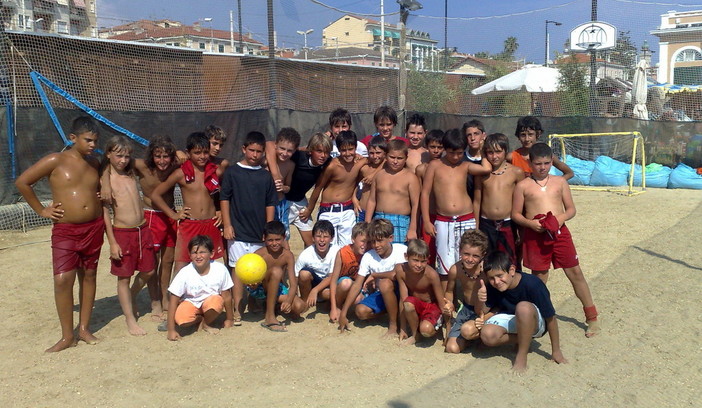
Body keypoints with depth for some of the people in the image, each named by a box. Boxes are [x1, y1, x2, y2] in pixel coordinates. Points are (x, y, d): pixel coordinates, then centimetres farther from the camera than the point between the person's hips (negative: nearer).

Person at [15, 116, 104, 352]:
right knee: (63, 280, -10)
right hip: (65, 230, -4)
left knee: (88, 276, 10)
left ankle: (84, 329, 22)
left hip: (94, 228, 4)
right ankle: (67, 336, 3)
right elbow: (22, 182, -5)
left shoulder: (95, 164, 8)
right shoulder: (56, 161, -8)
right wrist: (41, 210, -4)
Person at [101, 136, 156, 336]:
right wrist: (112, 242, -14)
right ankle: (130, 320, 16)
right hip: (122, 233, -6)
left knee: (148, 271, 15)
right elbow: (105, 212, -10)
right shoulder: (105, 179, -8)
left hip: (143, 229, 6)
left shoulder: (131, 173, 7)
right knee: (124, 277, 4)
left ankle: (132, 297, 43)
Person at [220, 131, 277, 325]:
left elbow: (270, 204, 10)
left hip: (260, 233, 3)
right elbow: (224, 199, 1)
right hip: (237, 231, -3)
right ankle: (237, 311, 0)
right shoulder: (232, 172, 1)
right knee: (238, 269, -4)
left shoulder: (266, 176, 8)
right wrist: (227, 225, -5)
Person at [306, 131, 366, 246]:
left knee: (348, 247, 6)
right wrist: (309, 210, 6)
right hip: (328, 211, -3)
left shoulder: (361, 163, -8)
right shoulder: (332, 166, -16)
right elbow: (318, 188, -3)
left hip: (348, 211, 3)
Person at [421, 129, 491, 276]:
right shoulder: (435, 165, 2)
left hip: (466, 221, 1)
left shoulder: (465, 166, 6)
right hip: (443, 222, -1)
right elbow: (425, 193, 2)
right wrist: (426, 221, -2)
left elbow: (487, 169, -13)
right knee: (445, 268, 0)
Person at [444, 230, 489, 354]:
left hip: (485, 311, -4)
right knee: (451, 348, -6)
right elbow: (449, 291, 7)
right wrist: (449, 305, -13)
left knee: (467, 330, -34)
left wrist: (485, 317, -33)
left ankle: (481, 334, 1)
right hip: (465, 310, 4)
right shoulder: (455, 269, -14)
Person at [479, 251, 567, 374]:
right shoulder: (493, 288, -15)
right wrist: (481, 301, -29)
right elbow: (484, 311, -4)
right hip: (509, 319, 4)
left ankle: (521, 357, -21)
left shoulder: (532, 284, -29)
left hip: (534, 323, -4)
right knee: (487, 335, -27)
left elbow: (550, 318, -22)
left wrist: (556, 352, -16)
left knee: (523, 307, -39)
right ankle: (525, 340, 0)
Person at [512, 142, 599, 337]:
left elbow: (571, 209, 8)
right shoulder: (523, 186, 1)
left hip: (560, 232, 2)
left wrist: (561, 218, -13)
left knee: (575, 273, 5)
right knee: (539, 277, 7)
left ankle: (591, 316, 16)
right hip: (535, 235, -1)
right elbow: (515, 214, 2)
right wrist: (530, 223, -16)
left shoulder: (560, 182, 7)